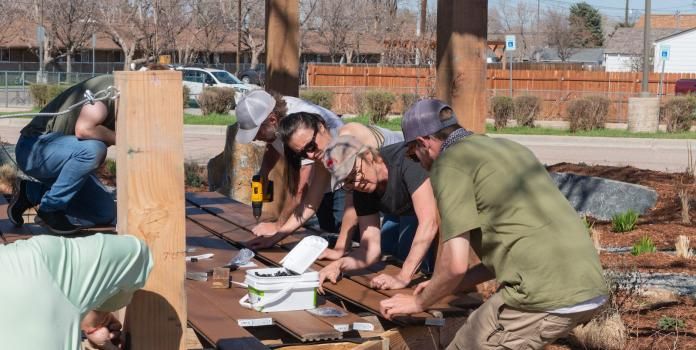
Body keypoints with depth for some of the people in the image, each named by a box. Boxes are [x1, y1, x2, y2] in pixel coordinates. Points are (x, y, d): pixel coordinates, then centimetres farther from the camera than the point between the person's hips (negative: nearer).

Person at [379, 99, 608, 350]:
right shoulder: (510, 149, 25)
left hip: (546, 295, -9)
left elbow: (455, 264, -8)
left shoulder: (449, 165, -1)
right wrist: (448, 285, 31)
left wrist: (419, 302, 12)